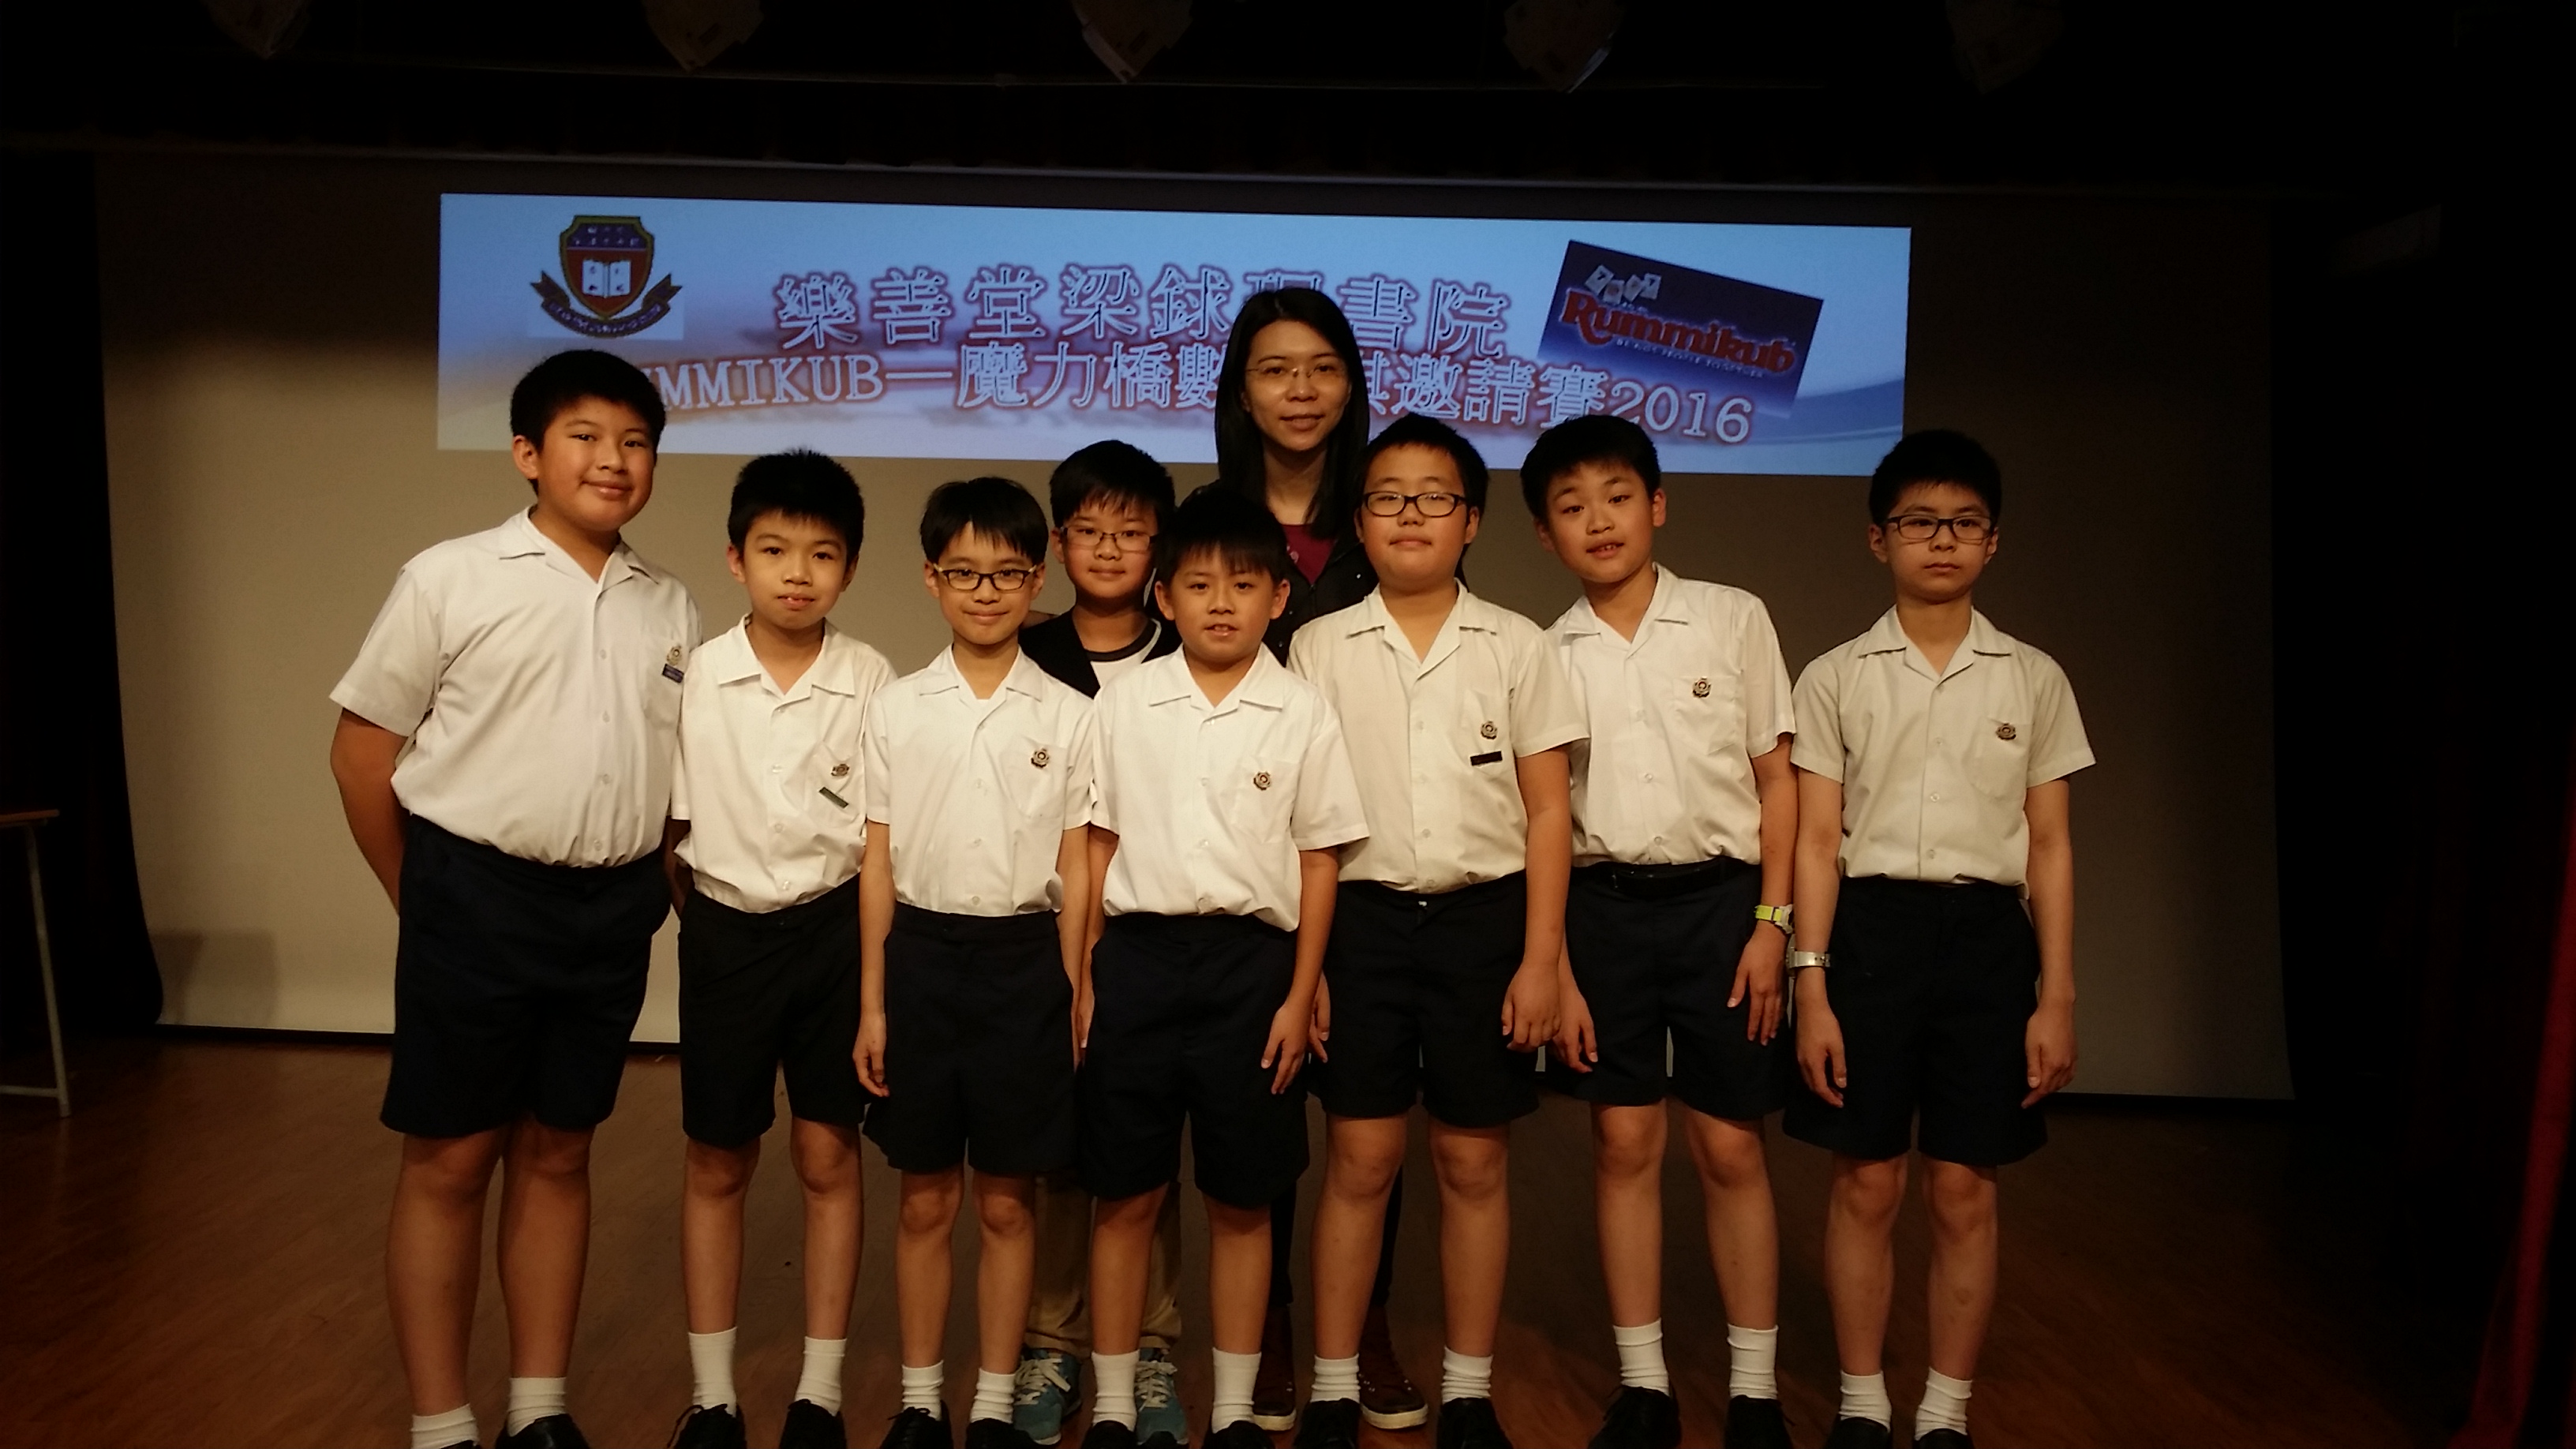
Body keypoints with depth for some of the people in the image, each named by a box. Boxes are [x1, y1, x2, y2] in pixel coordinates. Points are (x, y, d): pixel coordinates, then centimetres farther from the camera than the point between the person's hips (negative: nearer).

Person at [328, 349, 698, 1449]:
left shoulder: (670, 608, 7)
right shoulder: (451, 580, -4)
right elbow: (362, 747, -1)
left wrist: (638, 890, 7)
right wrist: (423, 902, 3)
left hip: (610, 914, 4)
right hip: (476, 901, -3)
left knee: (558, 1153, 13)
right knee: (450, 1159, 3)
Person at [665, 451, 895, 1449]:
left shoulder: (871, 682, -6)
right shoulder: (695, 677, -5)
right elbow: (668, 821, 3)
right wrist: (702, 923, 1)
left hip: (833, 930, -1)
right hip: (725, 933, 1)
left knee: (828, 1159, 7)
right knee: (717, 1166, 10)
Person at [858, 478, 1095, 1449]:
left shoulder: (1068, 717, 1)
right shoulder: (895, 709, 3)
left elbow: (1076, 872, 3)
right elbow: (878, 863, 4)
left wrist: (1074, 1003, 0)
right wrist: (871, 1004, 2)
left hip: (1025, 960, 0)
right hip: (922, 956, 1)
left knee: (1005, 1201, 8)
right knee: (925, 1199, 9)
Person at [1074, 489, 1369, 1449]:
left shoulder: (1302, 713, 1)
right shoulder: (1125, 701, 4)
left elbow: (1319, 861, 3)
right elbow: (1098, 846, 7)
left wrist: (1299, 996, -1)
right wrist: (1084, 977, 2)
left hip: (1252, 959, 0)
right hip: (1141, 952, 1)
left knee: (1242, 1200, 9)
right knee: (1128, 1195, 7)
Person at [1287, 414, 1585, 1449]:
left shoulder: (1517, 647, 4)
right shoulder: (1319, 647, 3)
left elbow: (1548, 811, 3)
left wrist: (1540, 959, -3)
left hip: (1485, 916, 1)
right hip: (1363, 917, 0)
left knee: (1475, 1163, 8)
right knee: (1359, 1161, 4)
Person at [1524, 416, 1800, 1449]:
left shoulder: (1734, 619, 2)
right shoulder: (1549, 655, 5)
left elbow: (1776, 781, 3)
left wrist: (1771, 921, -4)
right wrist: (1557, 970, 0)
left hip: (1719, 897, -1)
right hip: (1603, 905, 1)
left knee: (1730, 1146, 3)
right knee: (1625, 1143, 6)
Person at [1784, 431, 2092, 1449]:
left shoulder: (2034, 679, 8)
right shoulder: (1836, 678, 3)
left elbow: (2051, 847, 8)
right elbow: (1816, 842, 1)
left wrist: (2056, 997, 2)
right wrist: (1811, 988, -6)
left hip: (1988, 932, 1)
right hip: (1869, 927, -1)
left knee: (1964, 1190, 5)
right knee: (1866, 1183, 4)